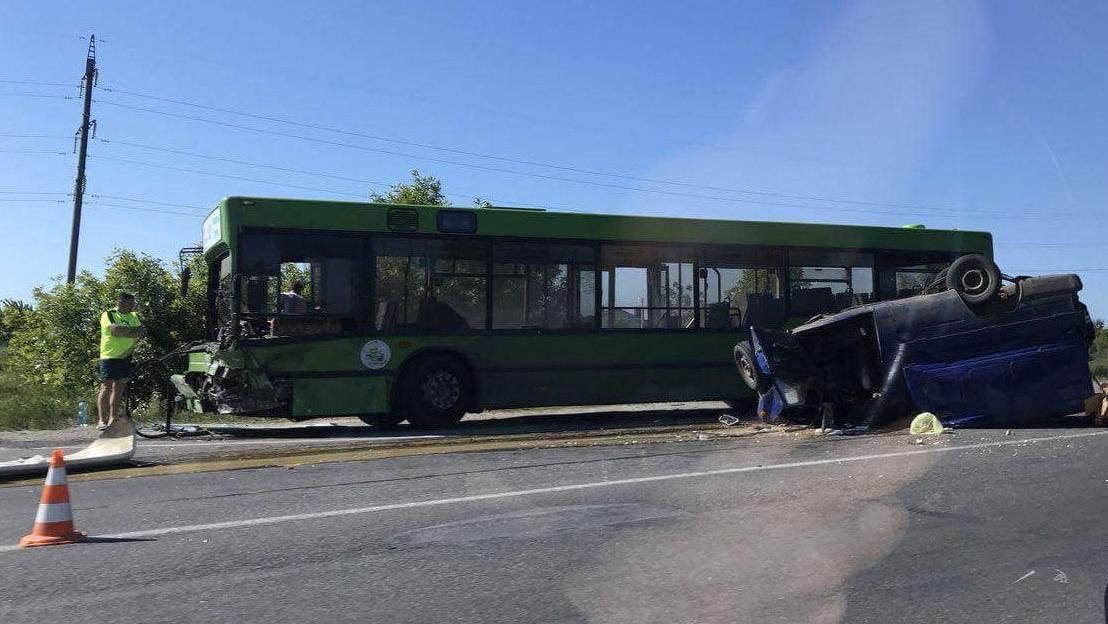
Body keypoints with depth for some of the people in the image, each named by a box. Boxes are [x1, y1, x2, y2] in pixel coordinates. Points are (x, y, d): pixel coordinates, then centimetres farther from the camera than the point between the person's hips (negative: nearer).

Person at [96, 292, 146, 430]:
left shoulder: (133, 316, 16)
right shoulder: (108, 315, -5)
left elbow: (142, 331, 1)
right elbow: (115, 330, -22)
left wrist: (123, 332, -12)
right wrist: (133, 330, -9)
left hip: (126, 357, 7)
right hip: (110, 357, -6)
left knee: (119, 388, 9)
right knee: (106, 388, -9)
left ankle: (113, 418, 15)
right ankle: (102, 420, -9)